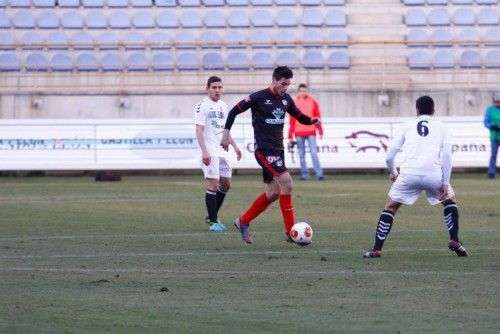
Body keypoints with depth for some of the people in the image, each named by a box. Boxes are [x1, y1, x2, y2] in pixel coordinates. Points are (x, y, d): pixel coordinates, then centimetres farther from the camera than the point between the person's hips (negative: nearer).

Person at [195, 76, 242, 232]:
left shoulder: (223, 106, 15)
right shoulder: (203, 106, -8)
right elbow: (199, 130, -14)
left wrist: (235, 146, 19)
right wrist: (204, 151, -23)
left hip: (222, 150, 8)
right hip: (210, 152, -8)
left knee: (226, 184, 11)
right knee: (213, 184, -10)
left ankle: (212, 216, 24)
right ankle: (213, 222, -6)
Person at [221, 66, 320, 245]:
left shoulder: (286, 99, 7)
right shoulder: (259, 97, -11)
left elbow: (299, 116, 16)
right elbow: (235, 111, -4)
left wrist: (312, 120, -5)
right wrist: (226, 133, -9)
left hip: (278, 150, 8)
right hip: (264, 150, -8)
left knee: (273, 193, 11)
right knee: (287, 184, -19)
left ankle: (243, 221, 28)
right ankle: (290, 232, -15)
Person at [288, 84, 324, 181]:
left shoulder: (313, 102, 3)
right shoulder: (294, 103, 5)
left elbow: (317, 117, 4)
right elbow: (292, 120, 6)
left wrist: (320, 132, 0)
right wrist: (290, 135, 4)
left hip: (311, 132, -2)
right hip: (299, 133, 2)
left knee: (314, 153, -7)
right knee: (301, 155, 5)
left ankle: (319, 174, -11)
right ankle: (304, 174, 10)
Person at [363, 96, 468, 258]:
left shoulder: (408, 125, 22)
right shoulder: (440, 126, 20)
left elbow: (389, 156, 18)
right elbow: (447, 155, 6)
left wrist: (393, 173, 37)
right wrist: (445, 183, 5)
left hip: (409, 173, 0)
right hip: (433, 174, 0)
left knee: (390, 206, 17)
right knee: (450, 201, 27)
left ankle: (376, 249, 7)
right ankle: (454, 241, 12)